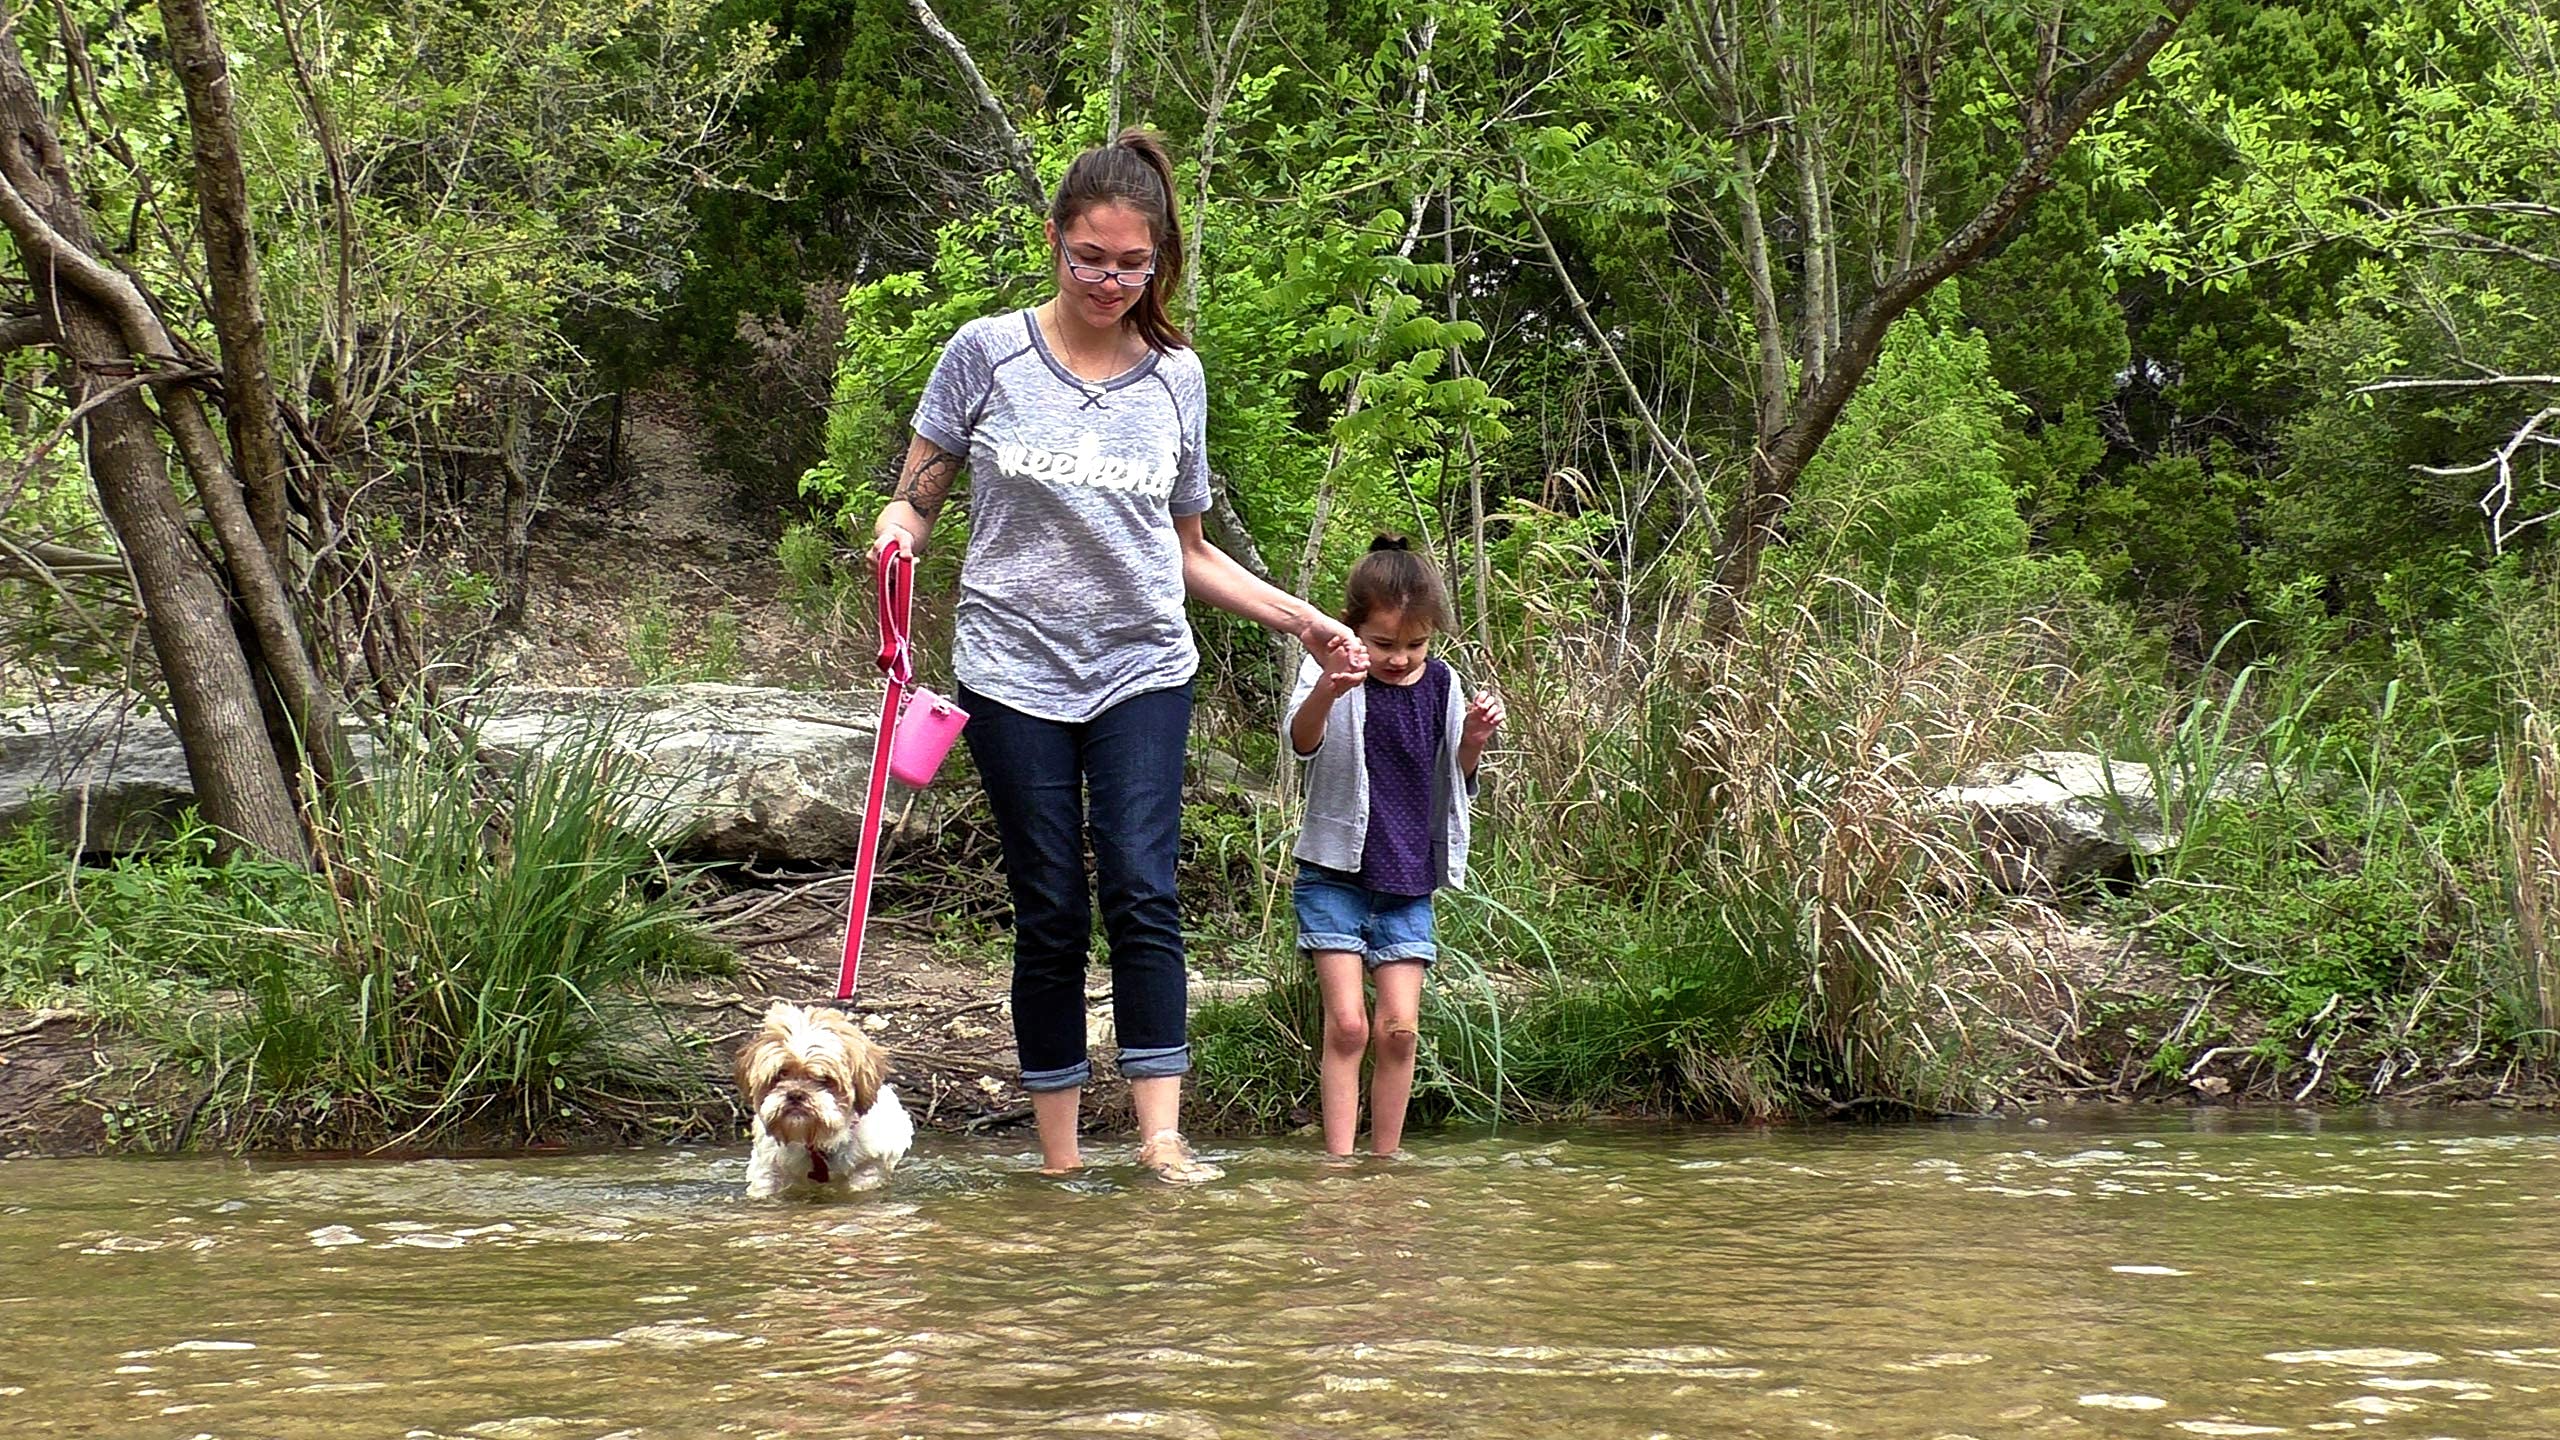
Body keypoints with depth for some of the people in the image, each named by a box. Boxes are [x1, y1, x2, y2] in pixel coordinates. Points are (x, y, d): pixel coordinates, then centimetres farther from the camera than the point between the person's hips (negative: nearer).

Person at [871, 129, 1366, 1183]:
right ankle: (1059, 1158, 3)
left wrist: (1299, 619, 7)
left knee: (1141, 891, -15)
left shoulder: (1174, 376, 7)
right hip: (1015, 670, -1)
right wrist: (896, 536, -18)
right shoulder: (988, 353, 0)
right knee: (1051, 914, -2)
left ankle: (1161, 1137, -18)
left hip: (1143, 668, 1)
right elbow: (913, 502, 6)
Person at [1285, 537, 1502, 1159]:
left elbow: (1454, 785, 14)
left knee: (1398, 1028, -1)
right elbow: (1301, 741, -27)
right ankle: (1339, 1159, -8)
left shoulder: (1441, 684, 6)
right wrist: (1326, 692, -48)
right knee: (1347, 1023, -11)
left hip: (1408, 880, 3)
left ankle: (1385, 1158, 9)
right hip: (1334, 874, -3)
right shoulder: (1333, 676, -7)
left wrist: (1473, 742, -8)